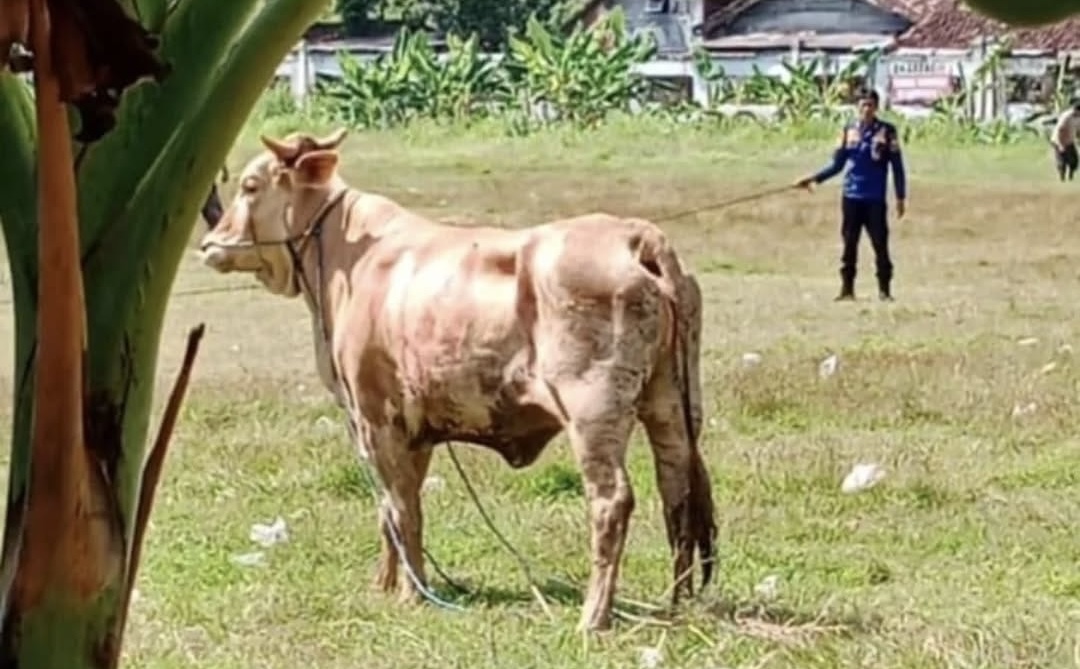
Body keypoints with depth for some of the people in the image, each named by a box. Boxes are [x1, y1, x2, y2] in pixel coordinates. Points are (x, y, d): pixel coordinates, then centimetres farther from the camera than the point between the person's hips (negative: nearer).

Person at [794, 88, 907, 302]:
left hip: (875, 199, -3)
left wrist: (901, 197, -3)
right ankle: (847, 288, 10)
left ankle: (884, 290, 4)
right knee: (849, 244, 5)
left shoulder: (887, 131, -1)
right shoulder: (849, 130, 6)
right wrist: (814, 178, -1)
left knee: (880, 244, -3)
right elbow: (837, 164, 10)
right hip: (851, 197, 3)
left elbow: (897, 166, 0)